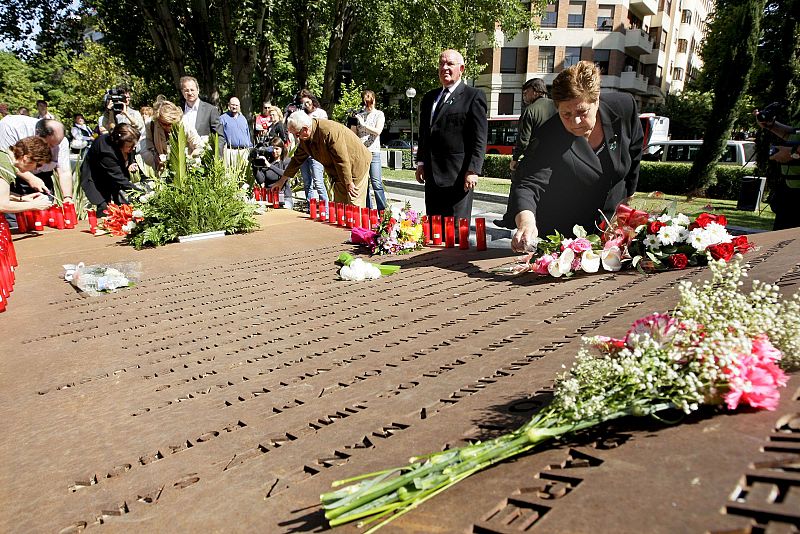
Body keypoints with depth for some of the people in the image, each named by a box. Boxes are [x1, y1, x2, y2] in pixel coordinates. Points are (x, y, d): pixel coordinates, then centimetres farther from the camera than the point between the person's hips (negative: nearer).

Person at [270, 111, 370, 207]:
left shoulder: (328, 132, -29)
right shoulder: (305, 139, 0)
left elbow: (342, 160, -28)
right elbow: (297, 159, 12)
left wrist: (348, 183, -24)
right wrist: (282, 180, 14)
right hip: (339, 174, 9)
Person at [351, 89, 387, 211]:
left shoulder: (379, 114, 7)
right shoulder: (358, 115, 15)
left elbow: (378, 131, -8)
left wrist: (364, 124, -12)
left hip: (373, 152, -3)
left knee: (376, 183, -10)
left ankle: (382, 210, -6)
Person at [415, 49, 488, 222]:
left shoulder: (473, 96, -3)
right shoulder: (429, 97, 17)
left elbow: (479, 139, -9)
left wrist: (473, 170, -16)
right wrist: (421, 163, 13)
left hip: (458, 175, -6)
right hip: (432, 175, 7)